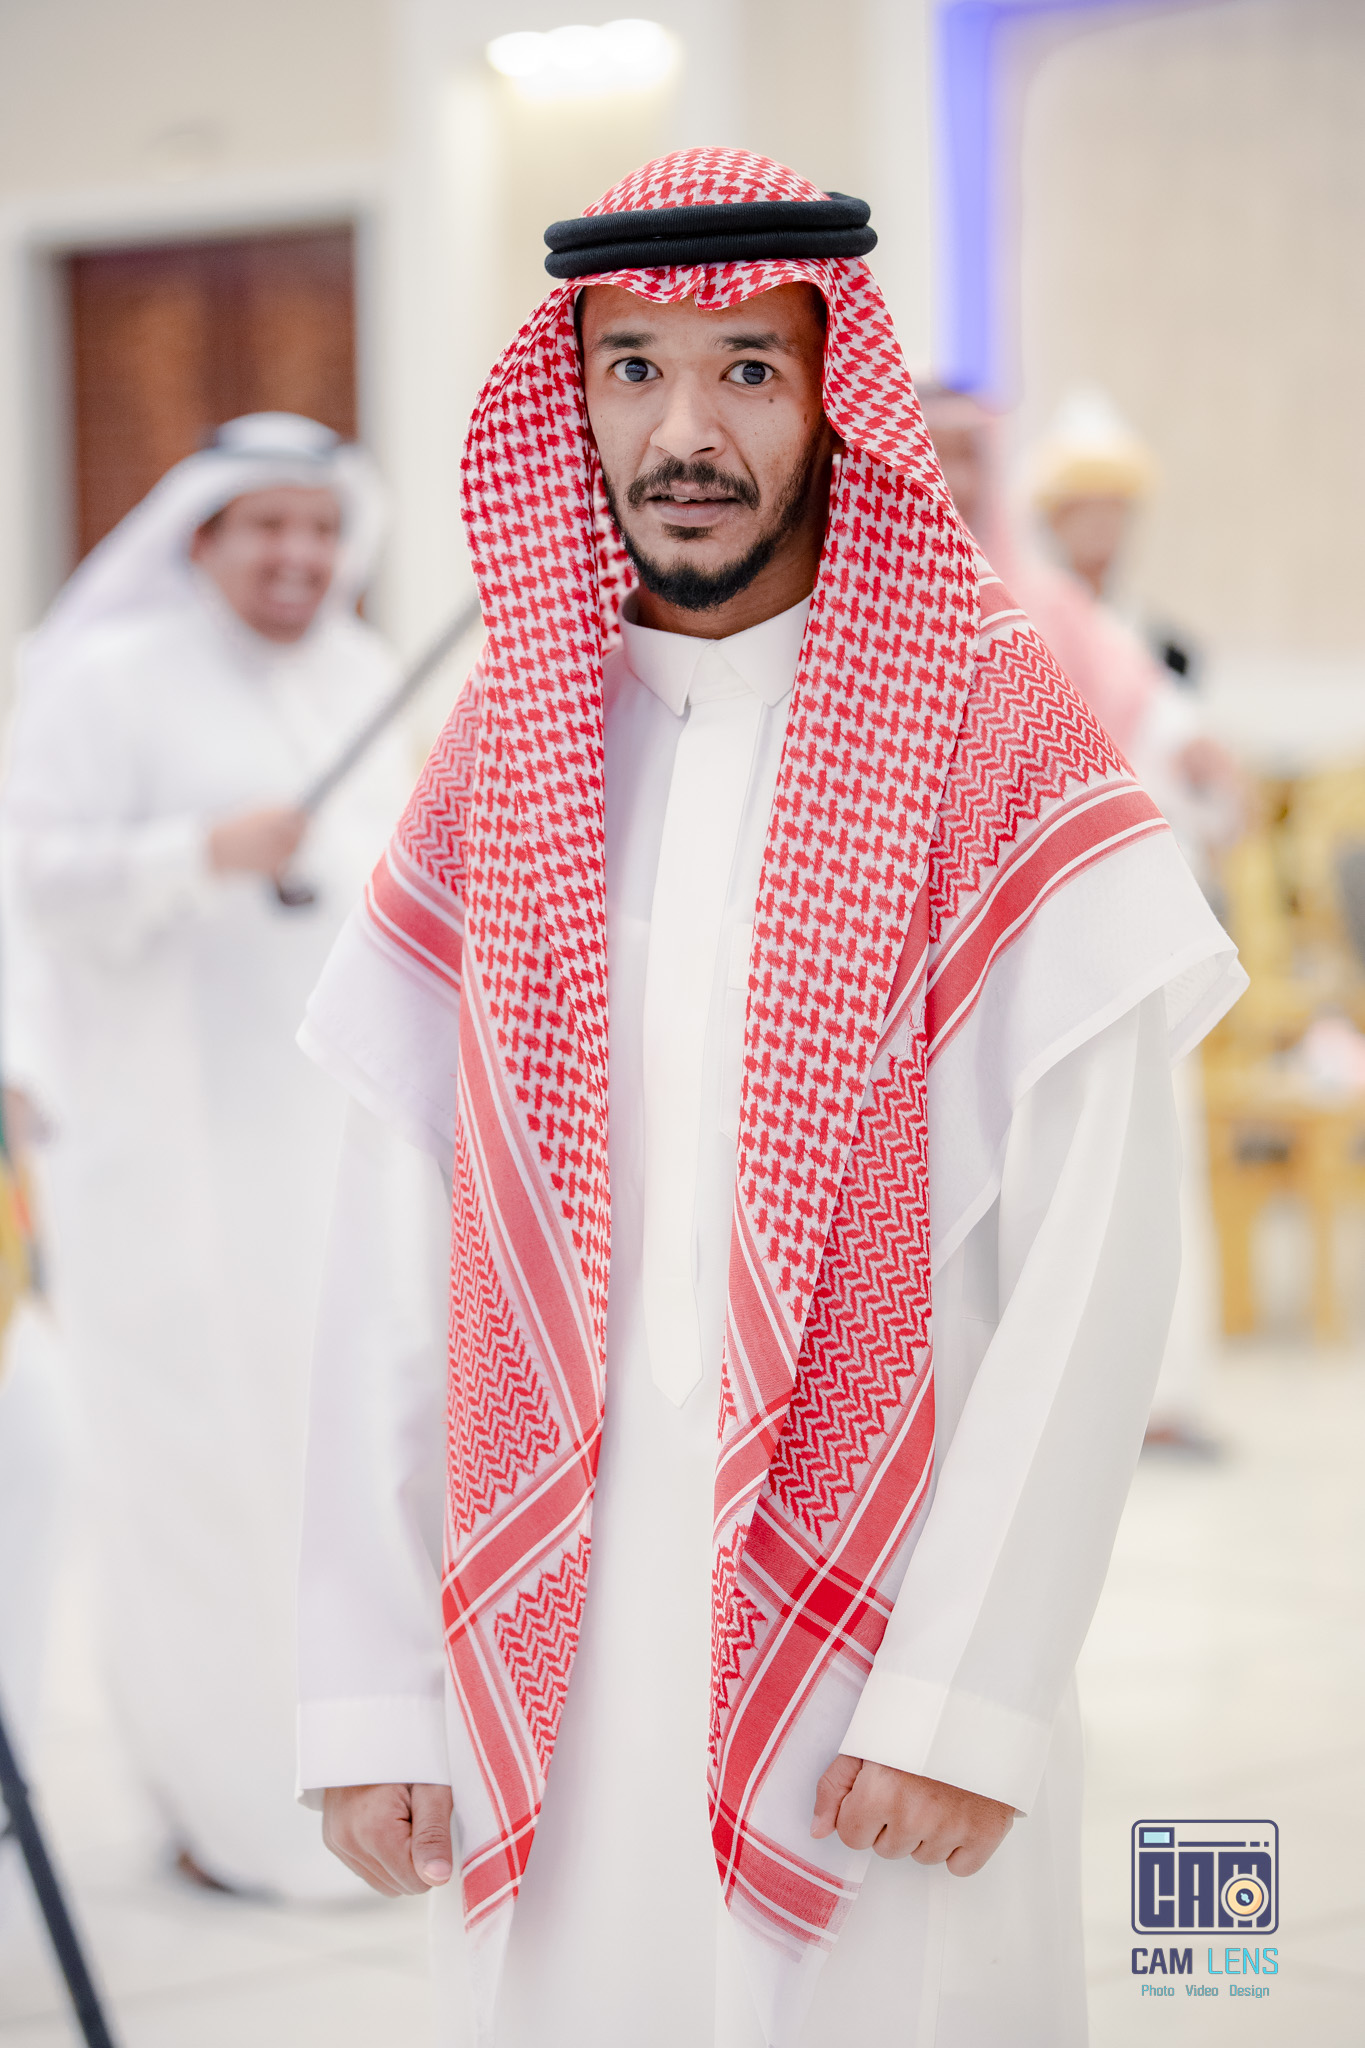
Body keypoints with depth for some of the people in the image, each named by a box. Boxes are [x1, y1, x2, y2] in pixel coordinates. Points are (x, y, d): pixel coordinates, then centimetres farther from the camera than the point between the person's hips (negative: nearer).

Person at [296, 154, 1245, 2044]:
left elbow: (1094, 1264, -11)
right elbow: (389, 1253, 6)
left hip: (872, 1649, -3)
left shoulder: (1005, 743, -5)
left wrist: (972, 1691, -17)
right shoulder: (498, 755, 7)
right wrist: (367, 1686, 1)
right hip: (548, 1660, 3)